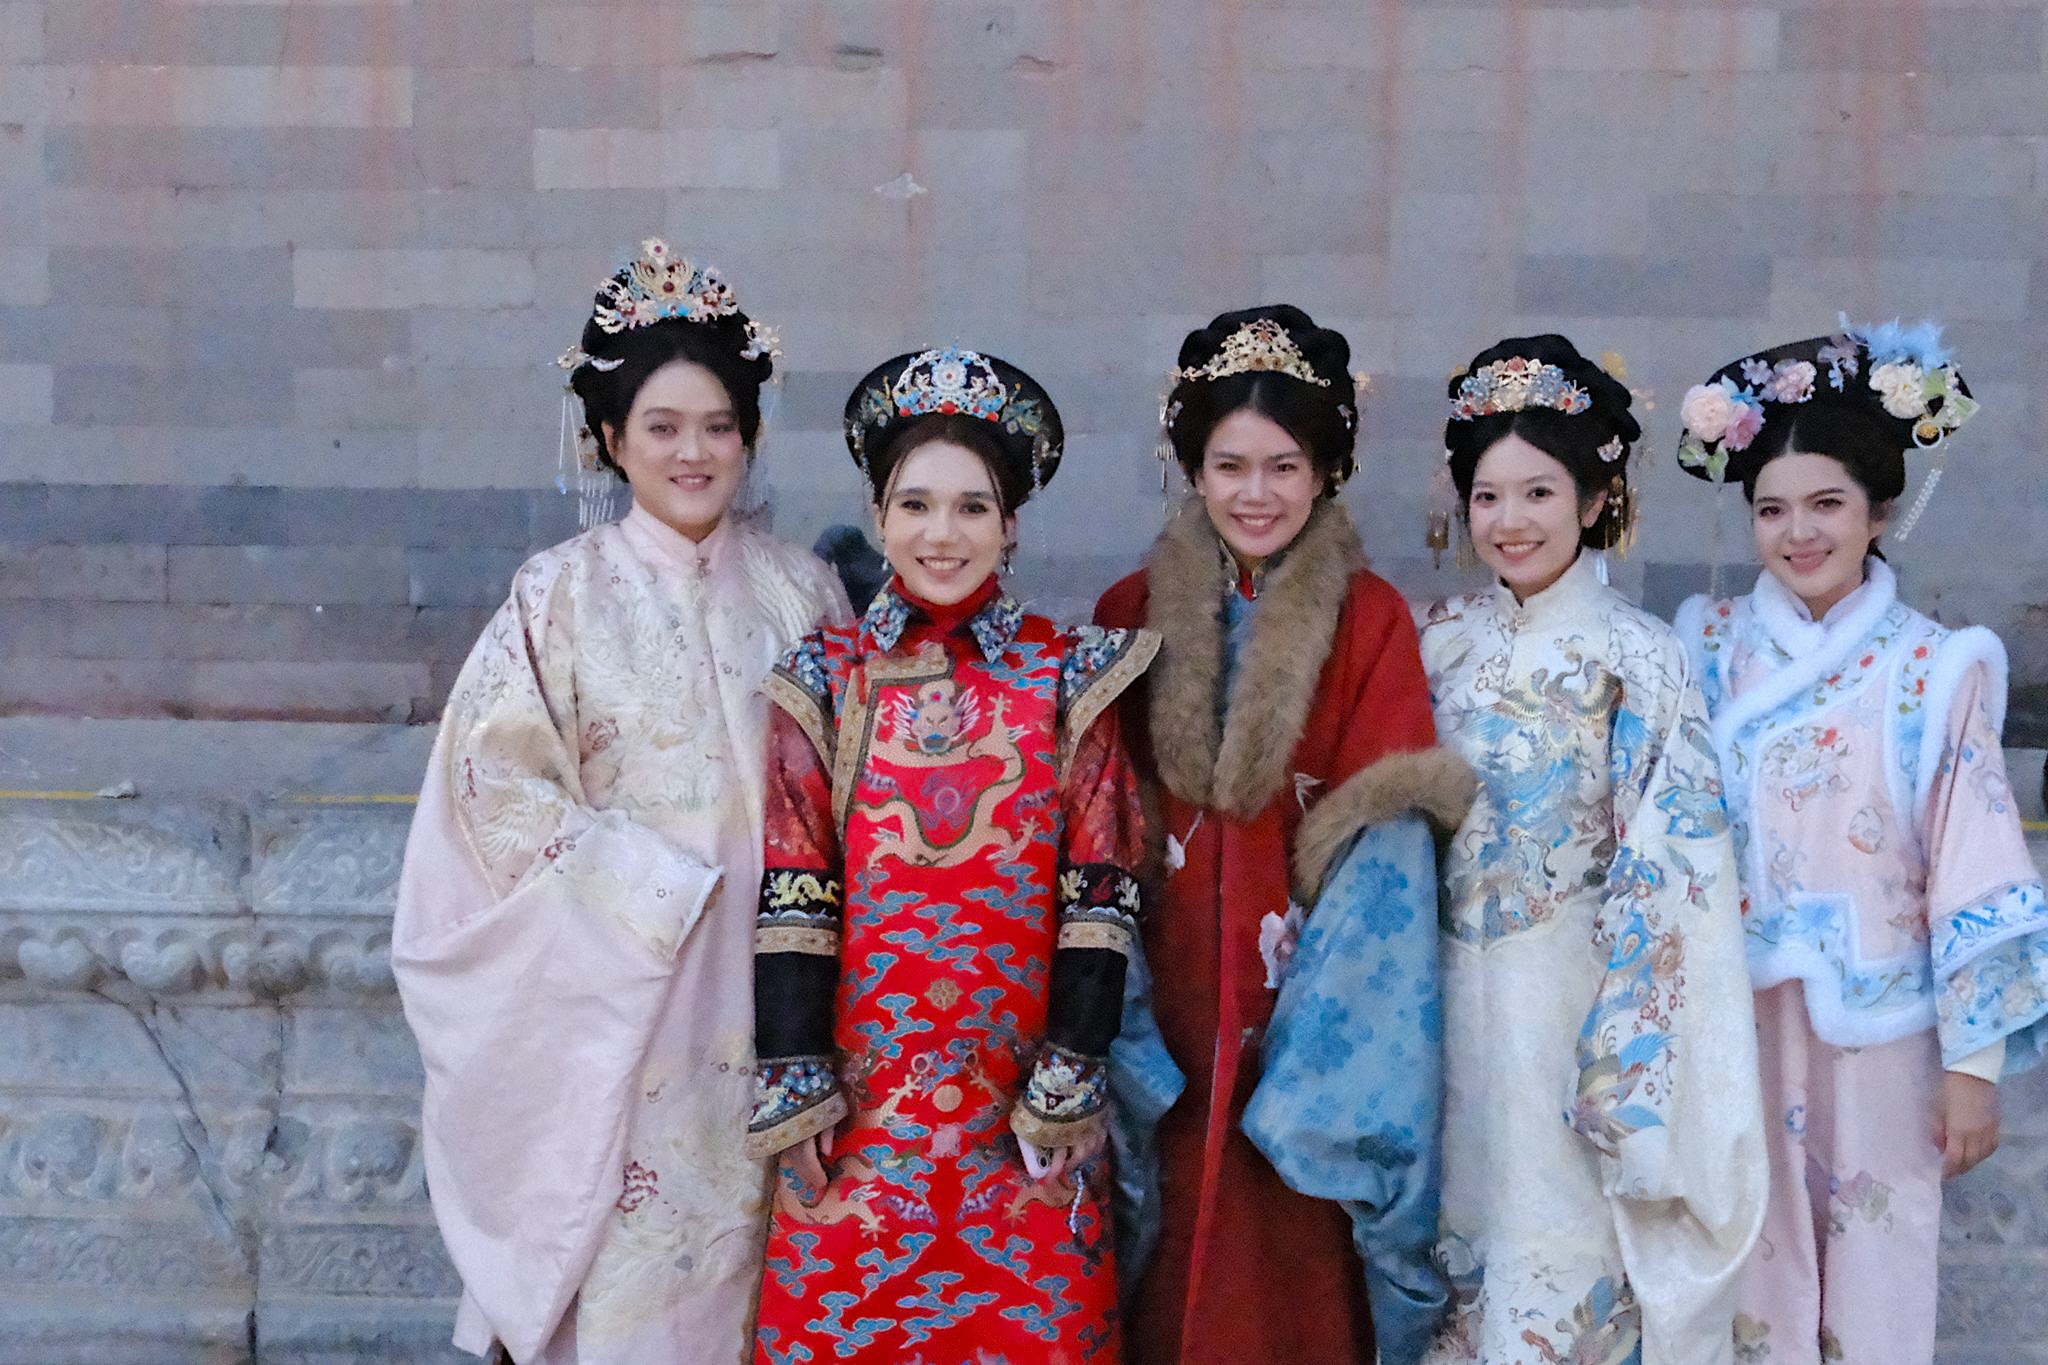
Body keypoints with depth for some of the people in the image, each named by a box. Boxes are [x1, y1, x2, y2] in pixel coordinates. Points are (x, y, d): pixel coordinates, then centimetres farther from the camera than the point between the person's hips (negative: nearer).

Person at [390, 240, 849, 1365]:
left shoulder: (799, 593, 5)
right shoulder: (562, 592, -3)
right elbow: (498, 778, -7)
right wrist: (657, 885, -13)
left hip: (764, 977, 2)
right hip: (613, 982, -2)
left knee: (745, 1230, 7)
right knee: (627, 1259, 0)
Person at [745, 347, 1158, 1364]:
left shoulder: (1067, 678, -1)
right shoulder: (826, 680, 0)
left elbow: (1098, 891, -3)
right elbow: (792, 893, -2)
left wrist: (1073, 1080, -8)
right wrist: (795, 1083, -6)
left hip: (1023, 1105, 0)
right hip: (861, 1103, 0)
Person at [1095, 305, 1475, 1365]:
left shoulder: (1370, 620, -1)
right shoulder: (1132, 615, 5)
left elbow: (1382, 837, -6)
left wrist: (1333, 1035, -14)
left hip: (1308, 976, -2)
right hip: (1167, 998, 2)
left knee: (1303, 1276, 2)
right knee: (1173, 1270, 6)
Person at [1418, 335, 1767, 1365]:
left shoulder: (1637, 655, -9)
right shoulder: (1445, 641, 5)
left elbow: (1663, 862, -11)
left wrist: (1620, 1055, -14)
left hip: (1571, 995, -4)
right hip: (1455, 989, 4)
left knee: (1560, 1246, 2)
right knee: (1468, 1218, 13)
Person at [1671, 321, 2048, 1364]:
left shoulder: (1936, 671, -9)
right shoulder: (1714, 648, -1)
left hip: (1876, 1025, -2)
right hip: (1736, 1017, 2)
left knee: (1872, 1267, 9)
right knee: (1749, 1252, 13)